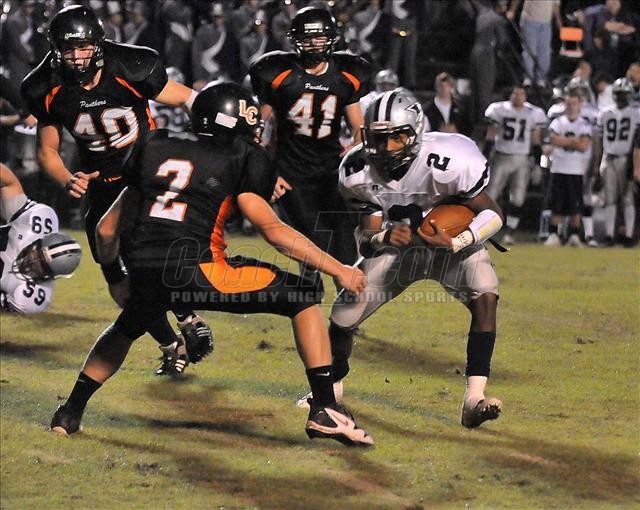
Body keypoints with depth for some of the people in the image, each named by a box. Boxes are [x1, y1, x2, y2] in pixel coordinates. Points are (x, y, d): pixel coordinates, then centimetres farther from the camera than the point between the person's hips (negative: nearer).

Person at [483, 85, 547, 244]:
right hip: (502, 158, -1)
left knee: (518, 199, -2)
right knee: (490, 195, -4)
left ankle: (509, 233, 5)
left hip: (521, 161, 1)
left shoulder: (532, 114, 3)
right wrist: (484, 158, -2)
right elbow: (490, 135, 3)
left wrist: (538, 164, 6)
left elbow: (536, 140, 9)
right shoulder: (500, 110, -1)